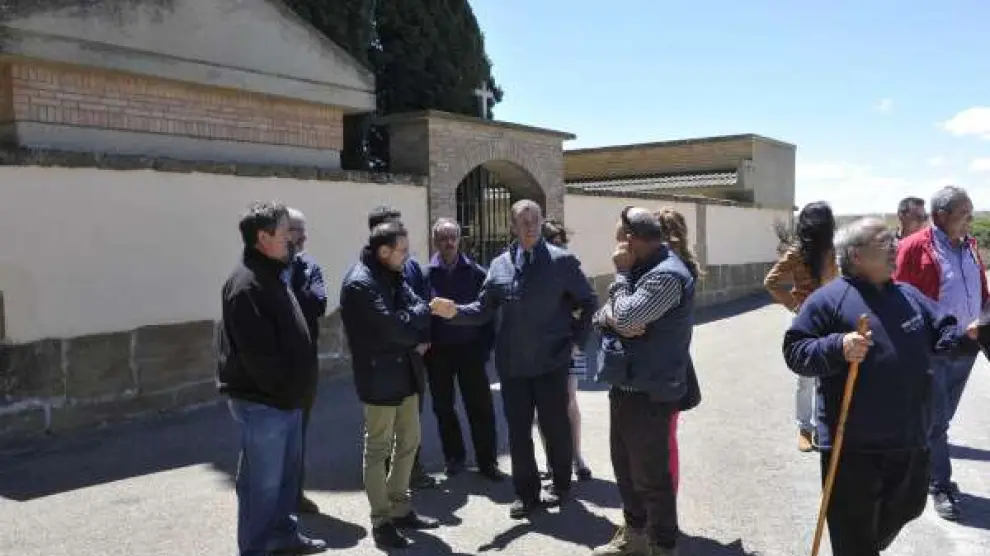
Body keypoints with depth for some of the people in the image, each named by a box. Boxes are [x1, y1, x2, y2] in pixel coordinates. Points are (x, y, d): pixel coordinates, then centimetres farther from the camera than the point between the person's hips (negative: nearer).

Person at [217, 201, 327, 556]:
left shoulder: (271, 276, 14)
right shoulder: (247, 284, -20)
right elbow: (258, 352, -24)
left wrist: (295, 390, 14)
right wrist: (284, 390, -14)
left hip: (285, 397, 10)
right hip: (262, 401, -10)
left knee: (287, 473, 21)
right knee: (263, 482, 1)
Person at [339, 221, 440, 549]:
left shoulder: (392, 275, 9)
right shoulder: (360, 283, -20)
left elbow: (413, 308, 7)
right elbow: (394, 326, -26)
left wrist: (415, 337, -13)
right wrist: (422, 311, -9)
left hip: (405, 371, 9)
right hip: (380, 376, -9)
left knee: (408, 442, 17)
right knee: (378, 450, 4)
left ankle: (400, 509, 31)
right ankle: (381, 521, 16)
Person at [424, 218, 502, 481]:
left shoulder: (475, 272, -2)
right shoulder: (427, 274, -3)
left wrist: (485, 347, -6)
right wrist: (424, 346, -10)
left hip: (470, 350, -1)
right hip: (439, 352, 1)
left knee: (481, 407, 3)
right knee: (443, 408, 12)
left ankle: (487, 461, 15)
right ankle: (454, 456, 29)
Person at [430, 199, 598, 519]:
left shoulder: (562, 261, -4)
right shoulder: (500, 265, 6)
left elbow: (589, 303, 2)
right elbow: (484, 310, 5)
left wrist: (578, 338, -3)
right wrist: (455, 312, -11)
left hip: (551, 363, -3)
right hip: (512, 364, 3)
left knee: (556, 428, 10)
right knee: (518, 432, 9)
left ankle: (561, 487, 30)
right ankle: (527, 494, 24)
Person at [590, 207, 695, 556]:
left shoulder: (667, 275, -21)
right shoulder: (641, 269, 12)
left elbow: (625, 317, -27)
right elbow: (604, 315, 10)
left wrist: (621, 273, -14)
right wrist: (609, 318, -14)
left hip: (649, 393, -10)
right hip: (626, 385, 10)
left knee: (650, 475, 2)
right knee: (624, 465, 21)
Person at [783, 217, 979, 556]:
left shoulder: (908, 295, 10)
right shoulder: (828, 299, -11)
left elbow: (940, 334, 15)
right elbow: (794, 351, -13)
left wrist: (969, 335, -7)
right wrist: (837, 348, -29)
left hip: (909, 437, 7)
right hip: (853, 442, -7)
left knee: (907, 507, 27)